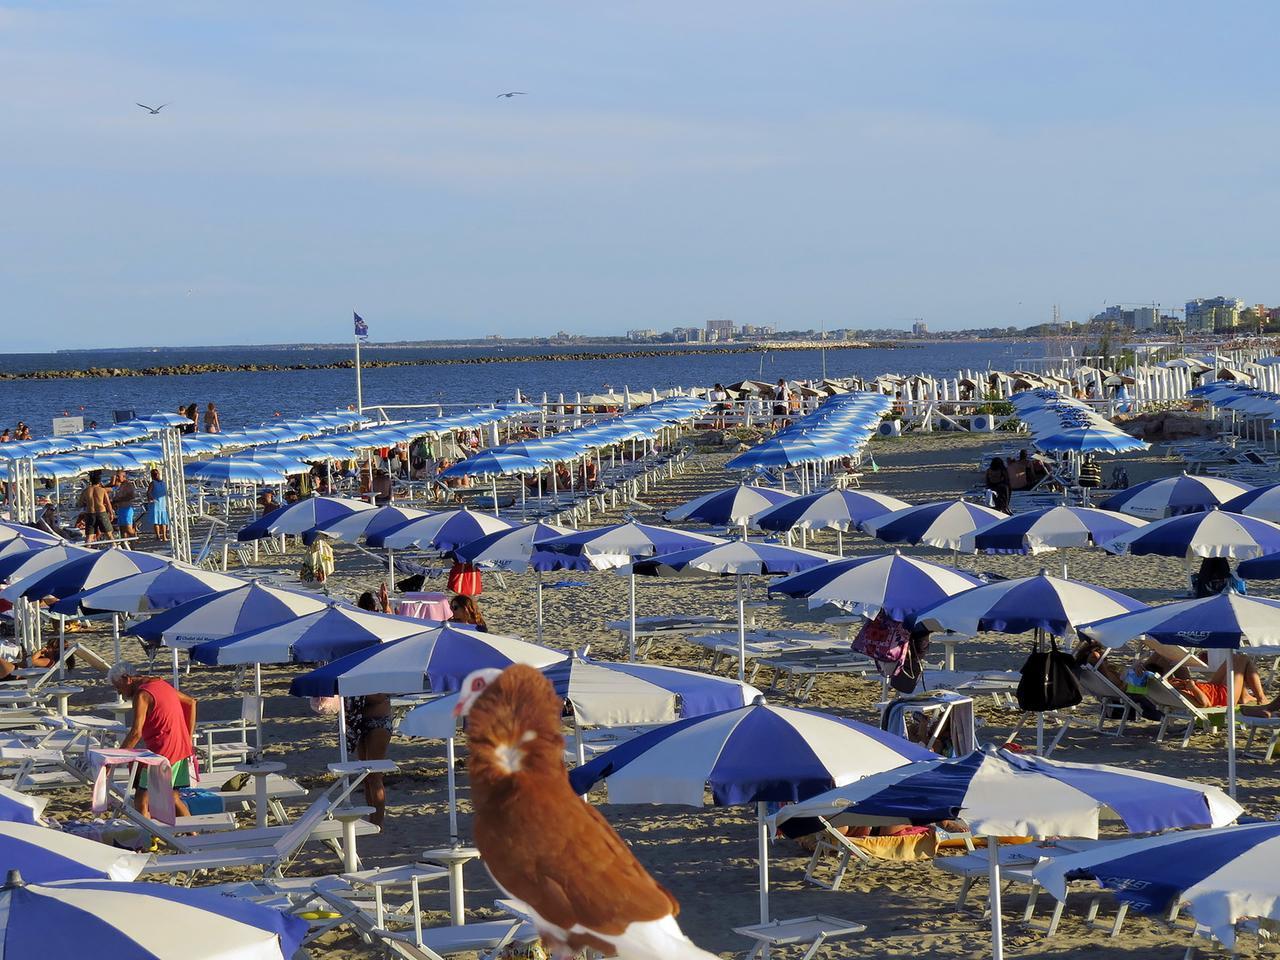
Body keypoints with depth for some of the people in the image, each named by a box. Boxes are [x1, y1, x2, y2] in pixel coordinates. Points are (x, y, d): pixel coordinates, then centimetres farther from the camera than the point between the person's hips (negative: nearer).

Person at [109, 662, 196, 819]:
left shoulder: (141, 695, -14)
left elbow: (136, 733, -22)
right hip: (181, 748, 9)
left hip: (162, 751, -9)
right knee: (172, 798, 20)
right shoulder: (160, 683, 14)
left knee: (141, 800, -7)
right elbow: (191, 703, 21)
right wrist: (188, 739, 18)